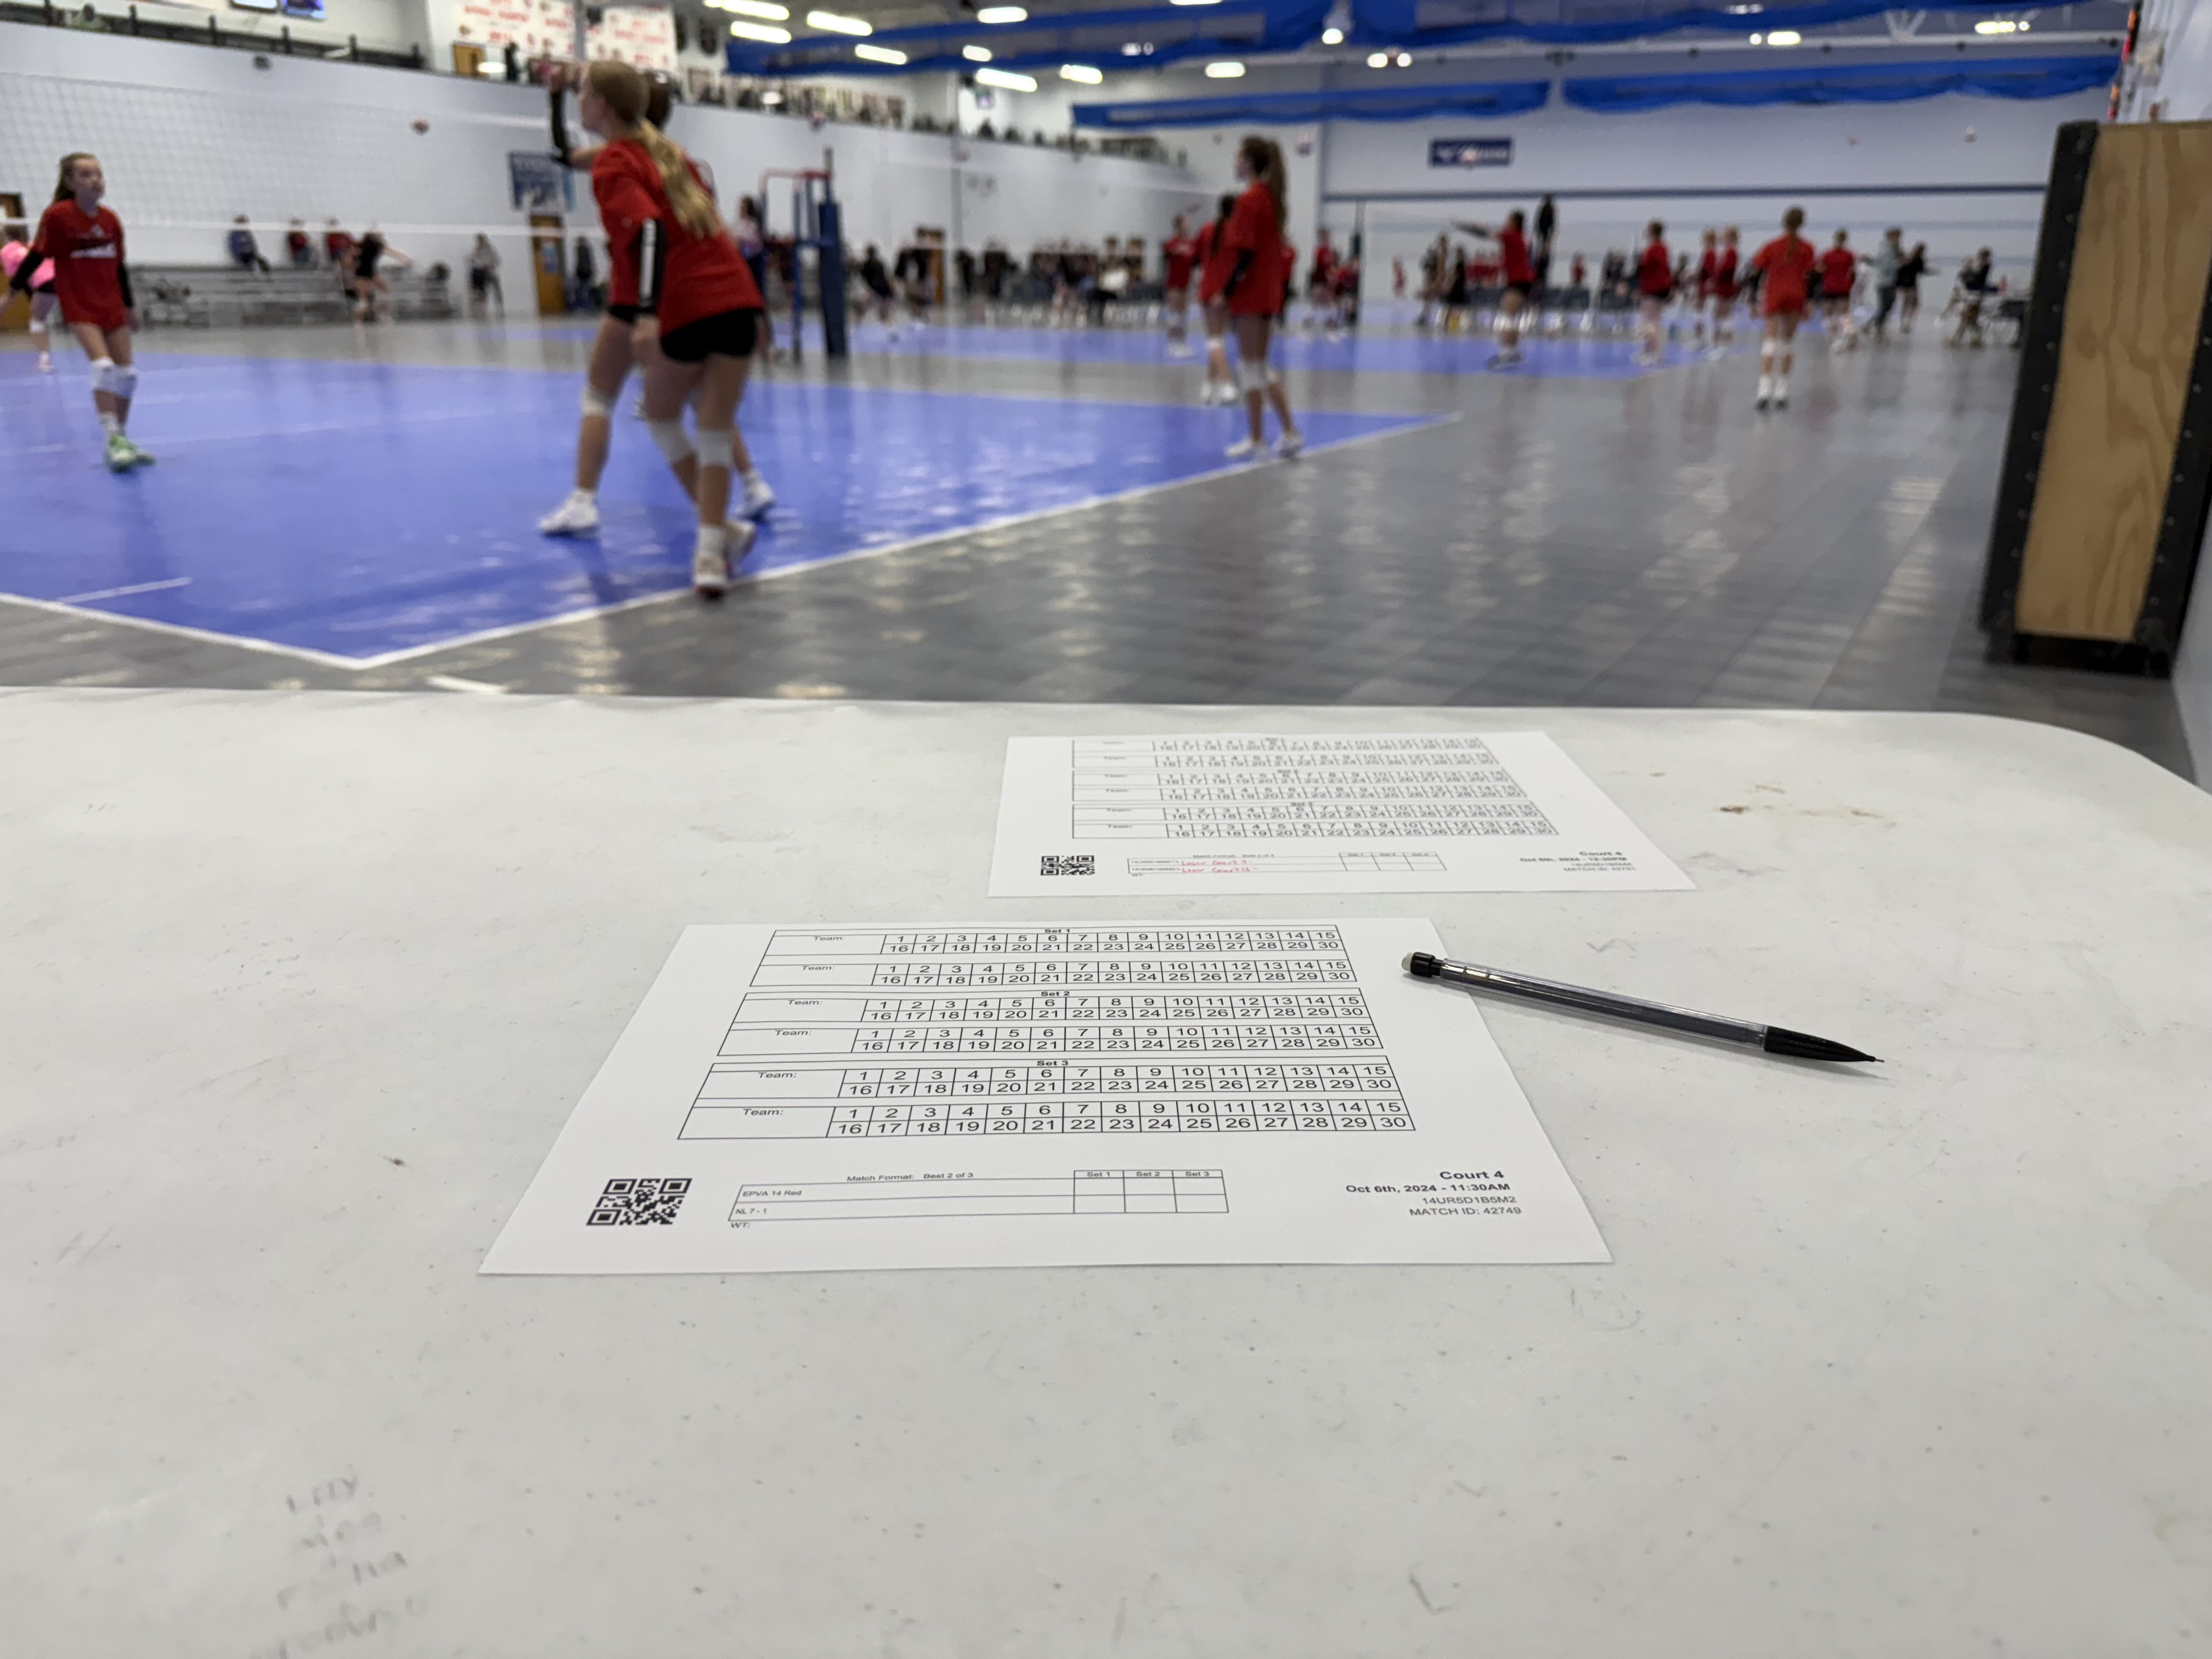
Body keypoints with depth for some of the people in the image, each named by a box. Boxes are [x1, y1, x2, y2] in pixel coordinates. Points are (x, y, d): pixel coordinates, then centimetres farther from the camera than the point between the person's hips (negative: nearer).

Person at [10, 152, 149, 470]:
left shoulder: (111, 219, 4)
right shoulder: (57, 215, -10)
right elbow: (36, 256, -3)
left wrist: (130, 305, 20)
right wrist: (13, 289, -1)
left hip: (111, 303, 5)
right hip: (78, 304, -5)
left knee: (127, 372, 4)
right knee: (103, 365, -22)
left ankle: (122, 440, 17)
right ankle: (113, 440, -22)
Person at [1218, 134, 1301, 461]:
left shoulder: (1249, 200, -13)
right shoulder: (1274, 198, 12)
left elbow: (1245, 252, -20)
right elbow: (1281, 250, 15)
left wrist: (1228, 288, -16)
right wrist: (1283, 286, 18)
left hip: (1250, 293, -9)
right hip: (1270, 292, 9)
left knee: (1252, 366, -3)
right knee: (1261, 366, 15)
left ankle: (1254, 439, 1)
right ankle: (1290, 432, 12)